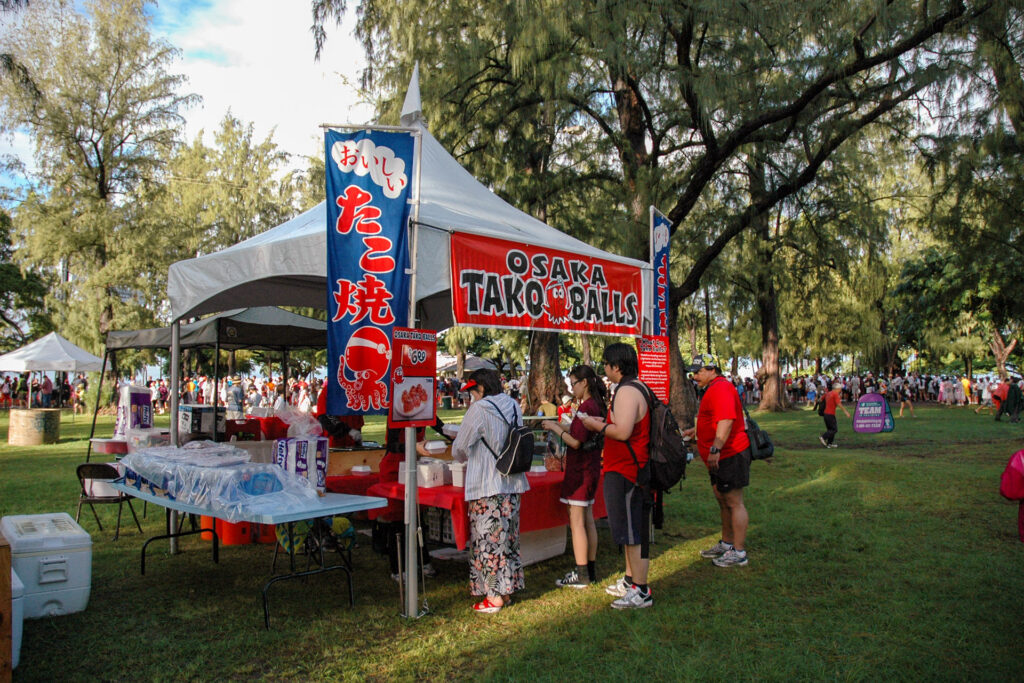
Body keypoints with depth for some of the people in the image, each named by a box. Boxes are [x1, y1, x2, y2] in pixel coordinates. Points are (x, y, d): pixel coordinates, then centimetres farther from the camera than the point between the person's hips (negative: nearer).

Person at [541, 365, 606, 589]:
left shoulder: (586, 407, -19)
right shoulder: (596, 404, 10)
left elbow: (576, 442, -22)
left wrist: (556, 428, -9)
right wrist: (560, 425, 12)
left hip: (581, 470, -10)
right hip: (591, 468, 10)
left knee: (577, 523, -3)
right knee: (587, 521, 15)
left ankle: (581, 575, 2)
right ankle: (590, 570, 23)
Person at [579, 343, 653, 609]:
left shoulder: (627, 391, -19)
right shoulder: (635, 388, 15)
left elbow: (623, 432, -29)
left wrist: (598, 426, -13)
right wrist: (605, 422, 16)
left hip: (626, 472, -11)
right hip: (631, 468, 11)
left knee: (633, 532, -4)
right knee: (631, 529, 19)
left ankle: (641, 592, 4)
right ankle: (630, 581, 31)